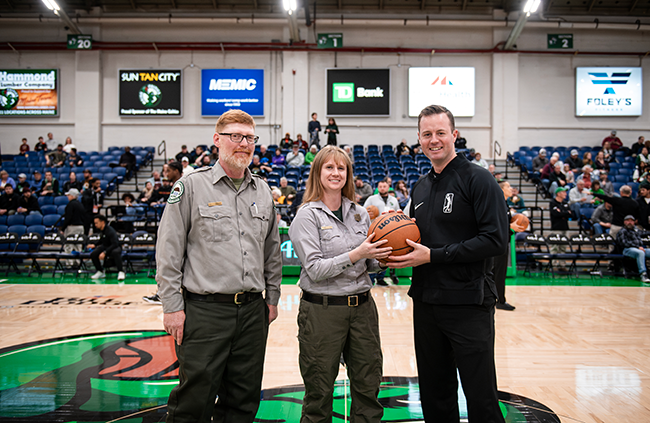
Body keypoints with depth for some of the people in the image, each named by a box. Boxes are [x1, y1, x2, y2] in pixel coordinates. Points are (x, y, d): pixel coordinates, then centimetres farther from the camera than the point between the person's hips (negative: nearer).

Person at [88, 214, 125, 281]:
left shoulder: (110, 231, -23)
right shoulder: (100, 230, 1)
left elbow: (115, 244, -31)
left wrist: (104, 252, -37)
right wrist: (94, 246, 4)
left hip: (115, 247, -7)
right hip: (105, 247, 7)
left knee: (115, 252, -42)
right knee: (93, 254, -16)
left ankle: (121, 272, -32)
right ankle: (100, 272, 5)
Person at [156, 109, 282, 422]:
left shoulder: (263, 191, 11)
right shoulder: (191, 186, -4)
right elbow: (168, 252, -5)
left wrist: (272, 298, 15)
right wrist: (172, 306, -8)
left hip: (253, 310, 5)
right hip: (204, 310, -4)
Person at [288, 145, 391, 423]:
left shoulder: (359, 213, 10)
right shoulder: (308, 215, -6)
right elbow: (315, 269, -14)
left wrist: (381, 258, -4)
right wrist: (356, 254, -22)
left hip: (362, 306, 5)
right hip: (322, 309, -4)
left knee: (368, 387, 11)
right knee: (320, 394, 8)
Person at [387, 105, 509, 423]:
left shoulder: (478, 179, -8)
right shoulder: (420, 188, 14)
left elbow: (495, 239, -17)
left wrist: (433, 255, -19)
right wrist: (400, 252, 0)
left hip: (468, 304, -7)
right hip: (425, 303, 7)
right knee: (434, 396, 17)